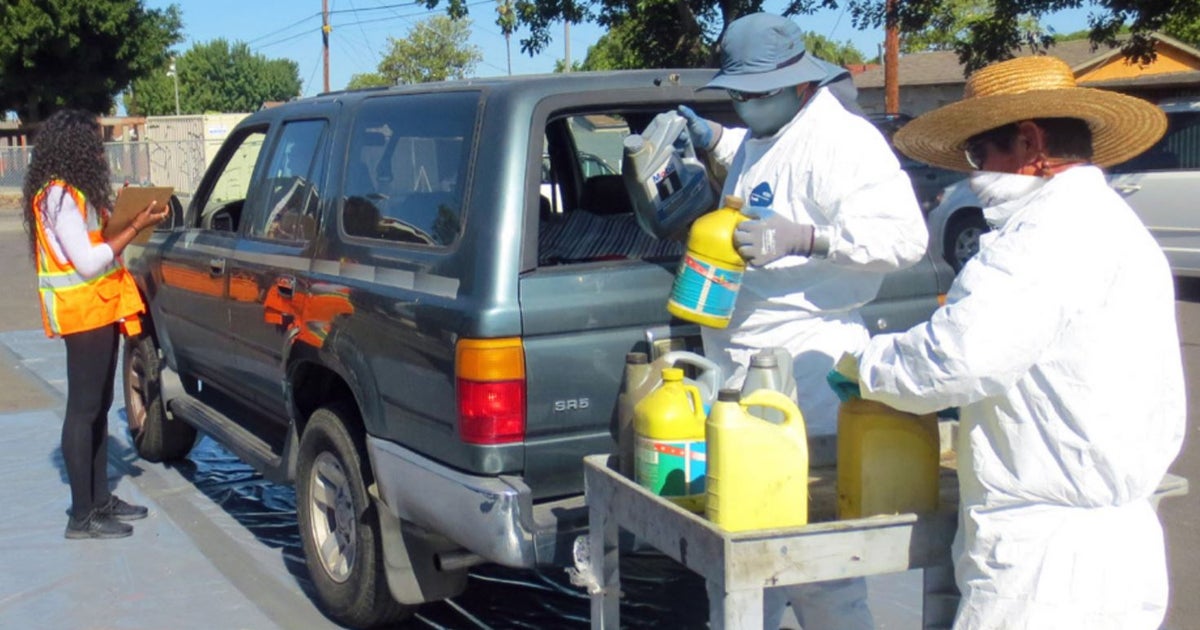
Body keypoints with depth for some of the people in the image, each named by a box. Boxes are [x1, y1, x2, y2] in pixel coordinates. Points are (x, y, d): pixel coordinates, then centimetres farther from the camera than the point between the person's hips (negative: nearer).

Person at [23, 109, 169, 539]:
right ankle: (82, 516, -2)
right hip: (82, 313, -10)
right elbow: (88, 262, -20)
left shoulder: (73, 192, 15)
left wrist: (123, 219, 6)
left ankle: (100, 500, 22)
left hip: (99, 310, 10)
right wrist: (135, 228, -18)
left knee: (98, 407, 14)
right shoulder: (58, 195, -16)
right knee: (83, 410, -6)